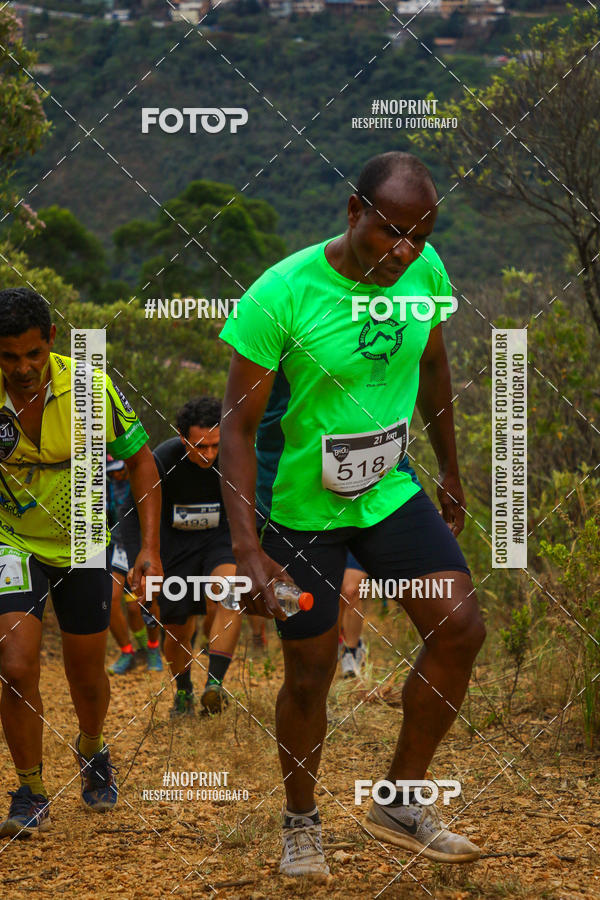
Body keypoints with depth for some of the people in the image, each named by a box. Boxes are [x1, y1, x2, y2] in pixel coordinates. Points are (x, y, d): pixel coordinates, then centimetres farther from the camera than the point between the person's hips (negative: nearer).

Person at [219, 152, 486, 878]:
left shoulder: (425, 272, -9)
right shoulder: (281, 294, -25)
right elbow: (238, 424, -21)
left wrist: (451, 473, 19)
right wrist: (247, 549, -28)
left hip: (391, 491, 5)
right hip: (300, 506, -5)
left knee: (460, 628, -7)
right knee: (311, 672, 2)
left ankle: (400, 802, 9)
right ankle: (301, 825, 26)